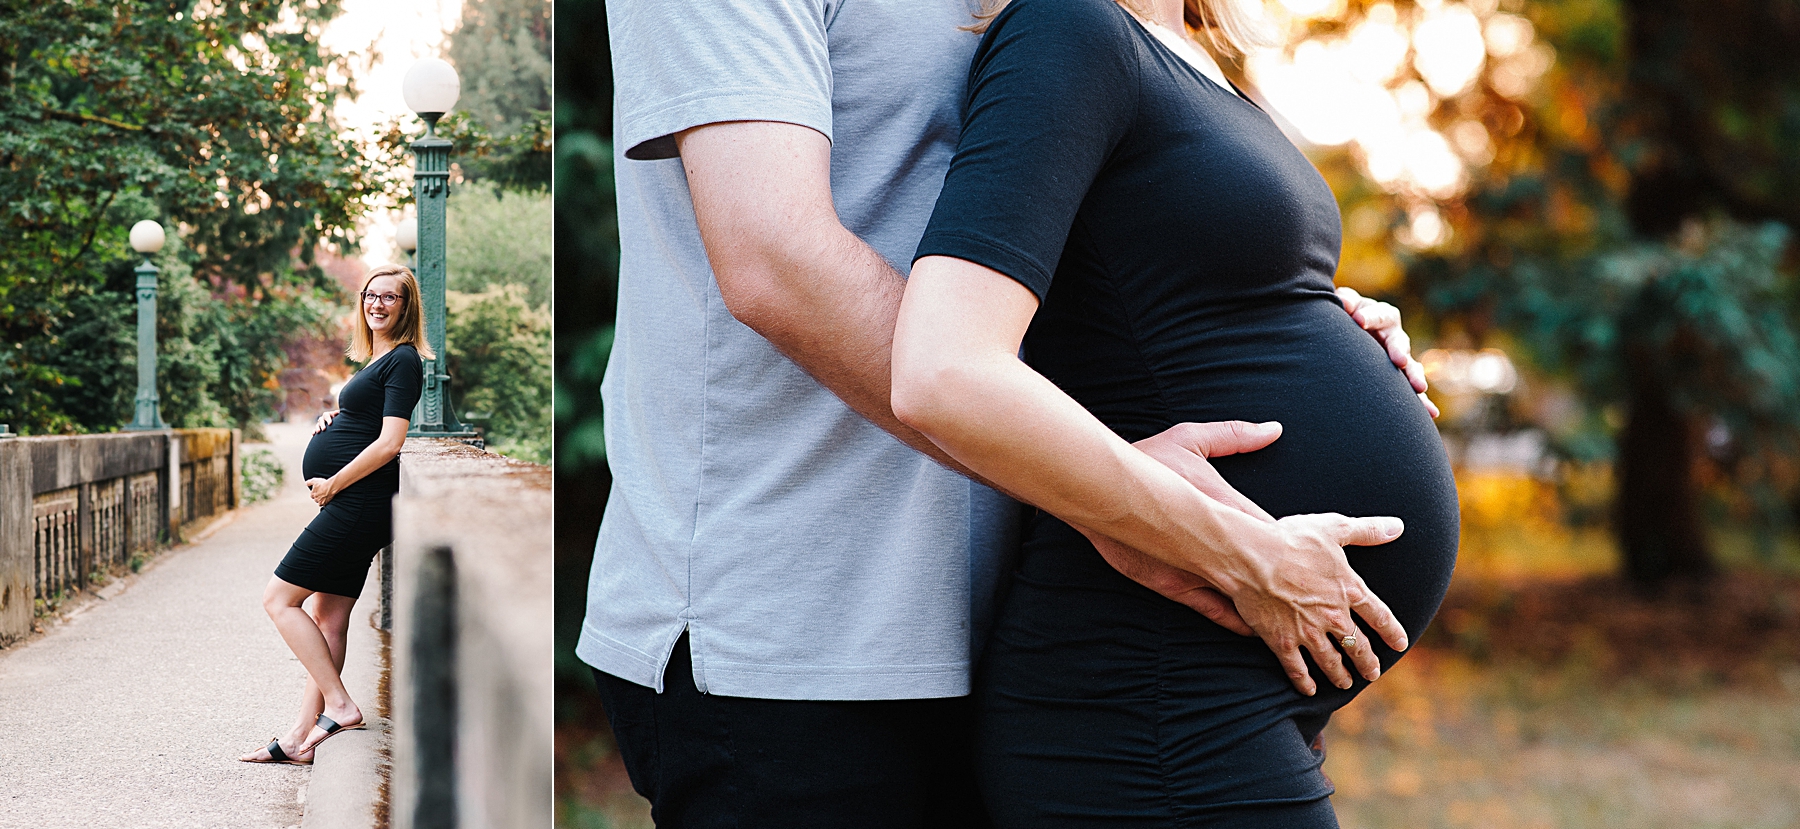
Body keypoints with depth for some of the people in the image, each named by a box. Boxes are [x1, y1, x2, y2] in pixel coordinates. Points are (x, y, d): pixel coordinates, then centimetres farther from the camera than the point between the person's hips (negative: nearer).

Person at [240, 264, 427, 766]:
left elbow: (389, 443, -19)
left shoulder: (404, 361, -10)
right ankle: (301, 738, 10)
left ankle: (339, 706, -7)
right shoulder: (375, 359, 19)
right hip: (352, 508, 10)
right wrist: (335, 418, 10)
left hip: (357, 502, -10)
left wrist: (332, 485, -12)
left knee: (280, 599, -6)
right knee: (328, 620, 8)